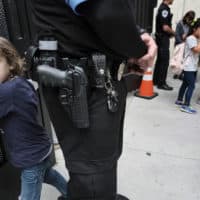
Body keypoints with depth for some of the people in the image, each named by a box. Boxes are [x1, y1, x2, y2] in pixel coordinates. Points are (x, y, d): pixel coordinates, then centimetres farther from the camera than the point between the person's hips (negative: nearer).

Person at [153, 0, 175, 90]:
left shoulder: (163, 7, 14)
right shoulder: (164, 9, -17)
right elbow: (165, 27, -21)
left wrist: (170, 33, 11)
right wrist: (173, 32, -5)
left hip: (162, 38, 10)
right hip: (163, 38, -10)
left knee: (160, 60, 14)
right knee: (164, 61, -4)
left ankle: (156, 80, 22)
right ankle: (161, 83, 2)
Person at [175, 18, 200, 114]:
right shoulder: (190, 38, -14)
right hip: (189, 67, -10)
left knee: (185, 84, 16)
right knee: (191, 86, -11)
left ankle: (179, 100, 28)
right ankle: (186, 106, -9)